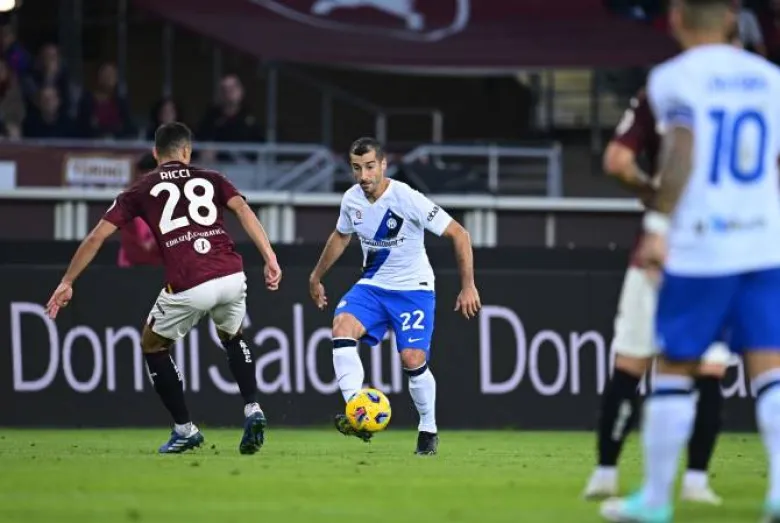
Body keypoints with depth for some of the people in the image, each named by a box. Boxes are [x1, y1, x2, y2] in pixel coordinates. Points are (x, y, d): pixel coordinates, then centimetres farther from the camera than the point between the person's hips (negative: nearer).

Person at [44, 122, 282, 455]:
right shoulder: (210, 180, 20)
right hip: (231, 276, 3)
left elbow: (96, 237, 13)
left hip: (187, 286, -3)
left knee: (152, 345, 24)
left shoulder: (141, 190, 16)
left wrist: (67, 283, 20)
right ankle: (252, 410, 15)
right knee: (233, 338, 33)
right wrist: (270, 258, -5)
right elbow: (243, 209, 1)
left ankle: (185, 430, 22)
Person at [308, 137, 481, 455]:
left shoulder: (408, 199, -22)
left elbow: (458, 234, -16)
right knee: (342, 327, -24)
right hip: (372, 285, 4)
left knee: (413, 361, -17)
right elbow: (341, 236, 19)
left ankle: (429, 430, 9)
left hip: (413, 289, -4)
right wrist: (316, 277, 25)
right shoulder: (351, 199, -4)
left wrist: (468, 286, -18)